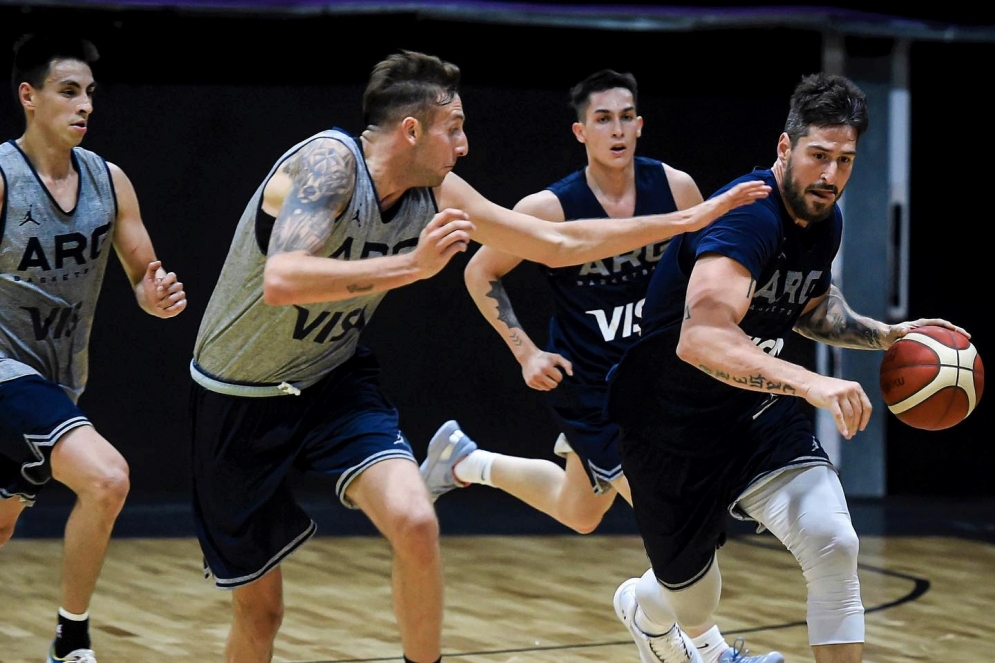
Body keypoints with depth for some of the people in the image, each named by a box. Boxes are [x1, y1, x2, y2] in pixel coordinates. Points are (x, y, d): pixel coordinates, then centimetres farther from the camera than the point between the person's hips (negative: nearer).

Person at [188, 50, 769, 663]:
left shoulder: (435, 193, -4)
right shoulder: (330, 162, -24)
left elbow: (559, 244, 5)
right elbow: (281, 283, -40)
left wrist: (692, 219, 5)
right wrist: (414, 265, -43)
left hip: (333, 381, 5)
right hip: (240, 398, -5)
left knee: (415, 525, -22)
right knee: (259, 611, 2)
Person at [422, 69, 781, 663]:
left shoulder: (675, 188, -9)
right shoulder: (551, 209, -18)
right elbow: (481, 273, -4)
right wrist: (526, 352, -10)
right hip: (588, 383, -5)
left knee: (579, 514, 12)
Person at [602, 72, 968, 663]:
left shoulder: (826, 221, -3)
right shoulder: (748, 217, -30)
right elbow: (700, 339, -45)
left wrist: (885, 335, 4)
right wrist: (810, 383, -55)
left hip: (759, 414, 6)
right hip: (671, 423, -6)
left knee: (833, 543, -21)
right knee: (694, 603, 13)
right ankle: (644, 606, 53)